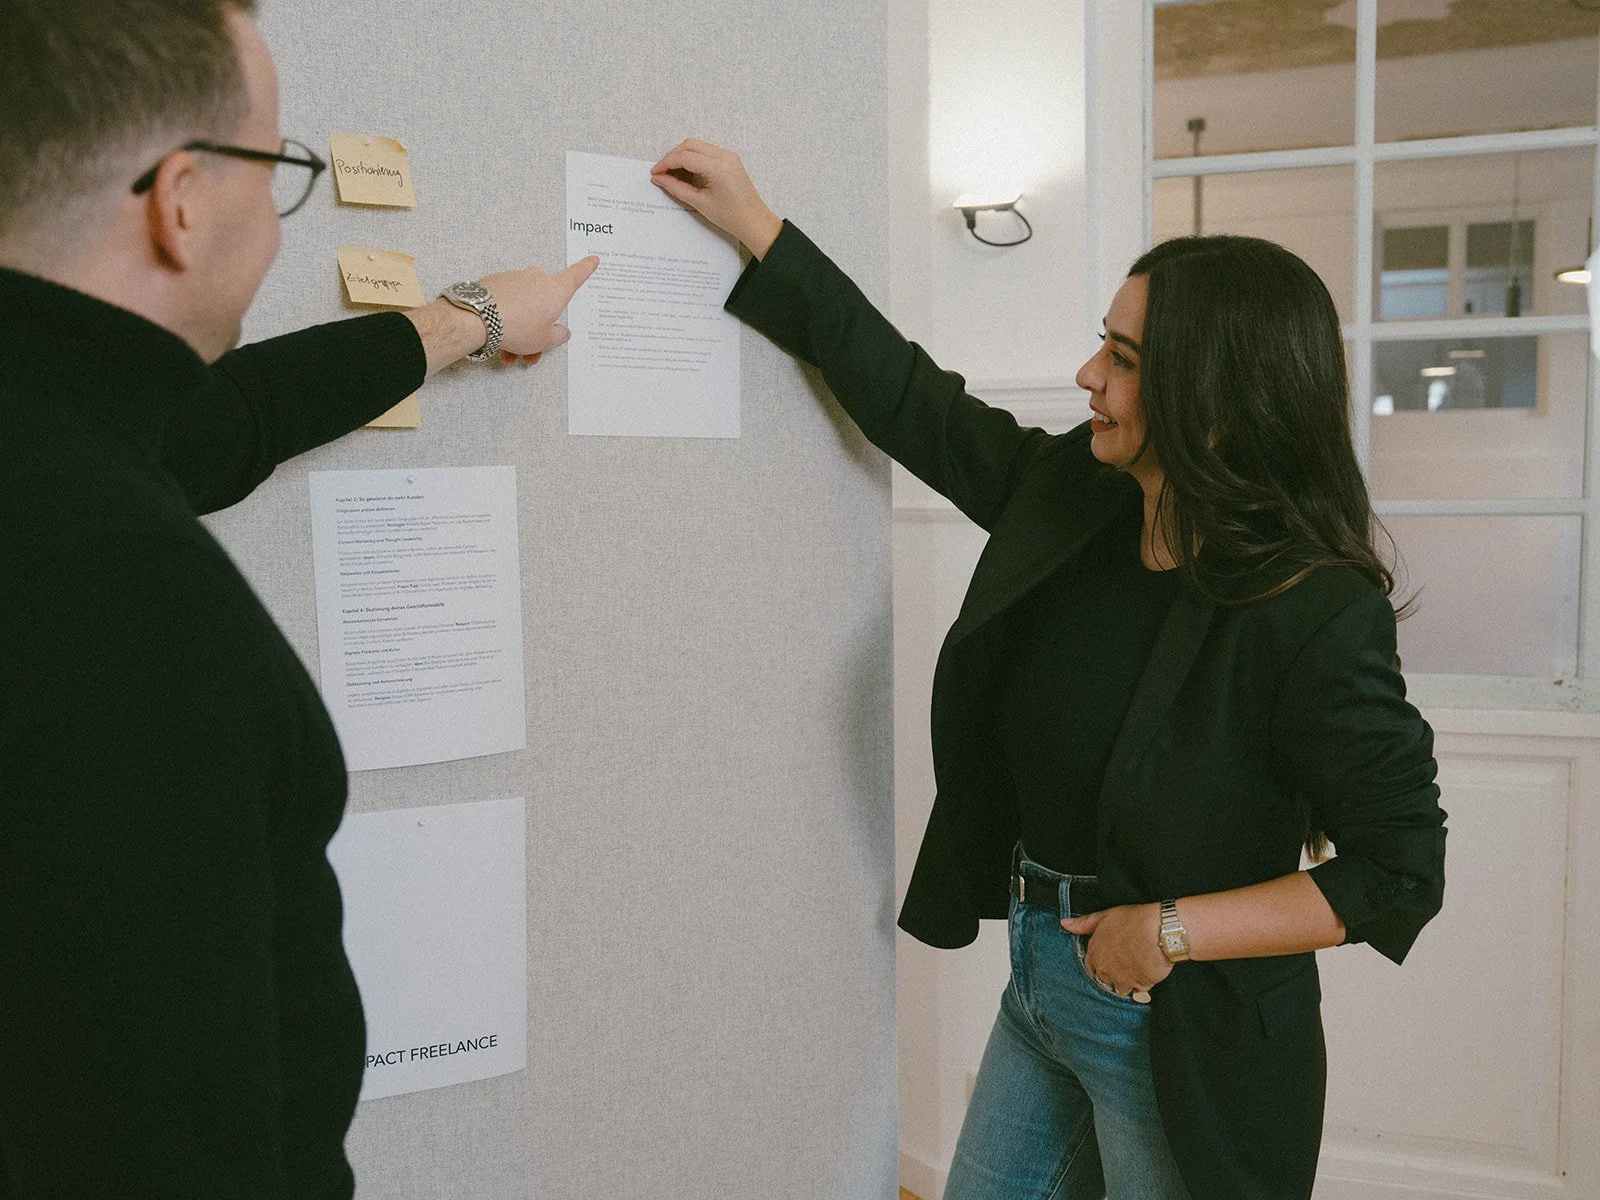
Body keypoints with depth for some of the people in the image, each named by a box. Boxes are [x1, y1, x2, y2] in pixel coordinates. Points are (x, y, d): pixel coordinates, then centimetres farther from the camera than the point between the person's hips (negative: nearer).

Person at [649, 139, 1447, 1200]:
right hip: (1041, 983, 7)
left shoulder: (1319, 614, -24)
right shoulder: (1069, 492, -5)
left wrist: (1174, 931, -19)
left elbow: (1400, 871, -18)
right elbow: (906, 395, 3)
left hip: (1181, 1032, -6)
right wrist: (750, 221, 6)